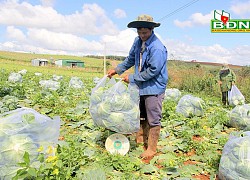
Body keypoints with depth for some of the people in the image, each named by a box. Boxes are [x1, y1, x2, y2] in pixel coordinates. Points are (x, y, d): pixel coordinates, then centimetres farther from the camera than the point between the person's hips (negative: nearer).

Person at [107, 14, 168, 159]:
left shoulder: (157, 48, -23)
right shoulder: (138, 41, 4)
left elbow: (152, 71, -23)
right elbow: (131, 59, 18)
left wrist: (132, 78, -16)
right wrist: (117, 69, 14)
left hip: (154, 88, -8)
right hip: (141, 86, 9)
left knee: (153, 120, 2)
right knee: (141, 117, 21)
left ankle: (151, 149, 16)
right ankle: (140, 140, 39)